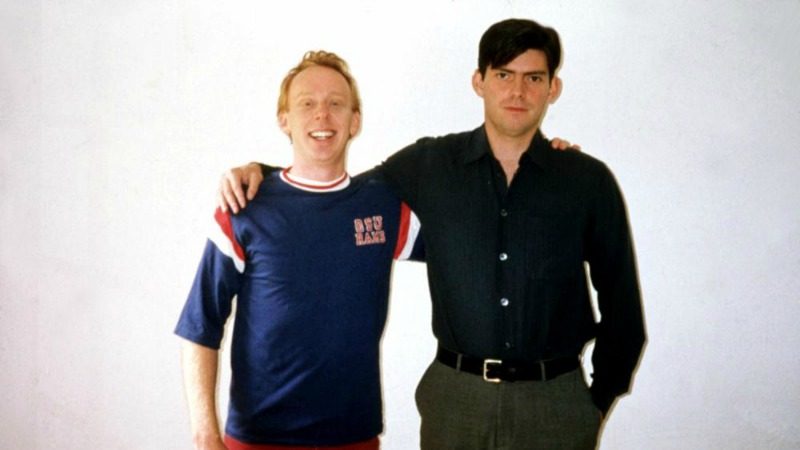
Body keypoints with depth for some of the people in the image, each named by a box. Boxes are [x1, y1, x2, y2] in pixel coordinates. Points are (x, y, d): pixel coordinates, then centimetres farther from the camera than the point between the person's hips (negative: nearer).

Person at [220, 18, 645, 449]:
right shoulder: (428, 165, -1)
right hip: (455, 398, 1)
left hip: (554, 402, 0)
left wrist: (598, 402, 6)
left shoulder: (589, 181, -2)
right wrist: (259, 170, -3)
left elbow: (622, 305, 5)